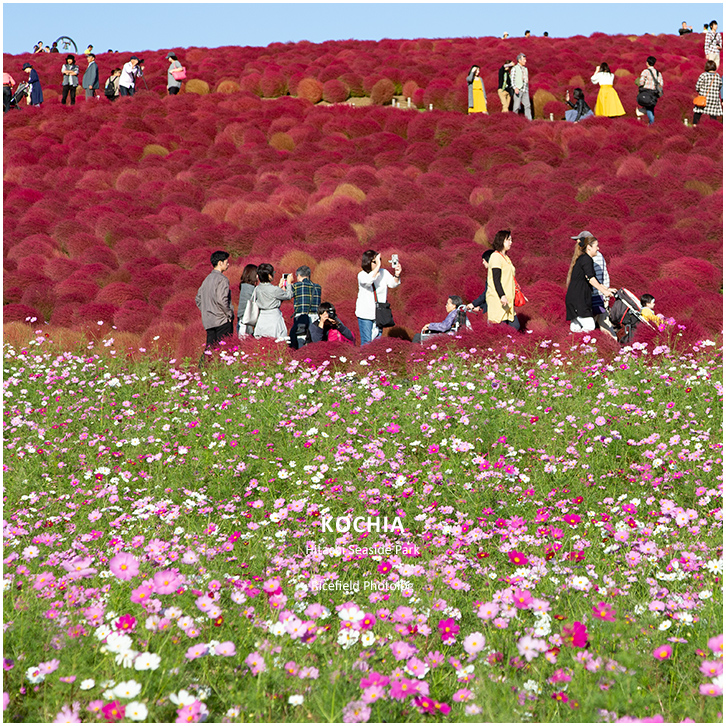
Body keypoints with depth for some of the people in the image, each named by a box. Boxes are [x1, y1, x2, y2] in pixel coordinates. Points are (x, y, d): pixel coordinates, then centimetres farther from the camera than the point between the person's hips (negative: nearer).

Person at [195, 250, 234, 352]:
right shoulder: (222, 279, -11)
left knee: (210, 347, 7)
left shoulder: (207, 279, 14)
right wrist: (229, 314, -9)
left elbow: (198, 299, 18)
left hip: (208, 321, 8)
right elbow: (222, 300, -21)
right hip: (222, 321, -8)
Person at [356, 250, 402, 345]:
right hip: (365, 313, -4)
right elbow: (367, 281, -32)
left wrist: (397, 275, -32)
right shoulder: (362, 275, -10)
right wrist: (378, 266, -33)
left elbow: (393, 283, -11)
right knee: (366, 342, -2)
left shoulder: (384, 273, 1)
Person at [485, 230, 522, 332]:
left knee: (515, 326, 6)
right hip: (497, 300, -10)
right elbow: (496, 279, -19)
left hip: (507, 301, 10)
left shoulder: (505, 257, 19)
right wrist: (502, 296, -29)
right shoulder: (496, 257, -10)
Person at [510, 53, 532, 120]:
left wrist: (528, 90, 20)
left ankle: (529, 120, -8)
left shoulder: (525, 69, 19)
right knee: (516, 106, -5)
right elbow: (512, 80, -10)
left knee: (527, 105, -4)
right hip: (518, 90, -6)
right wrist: (515, 88, -24)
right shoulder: (514, 69, -1)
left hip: (525, 91, 6)